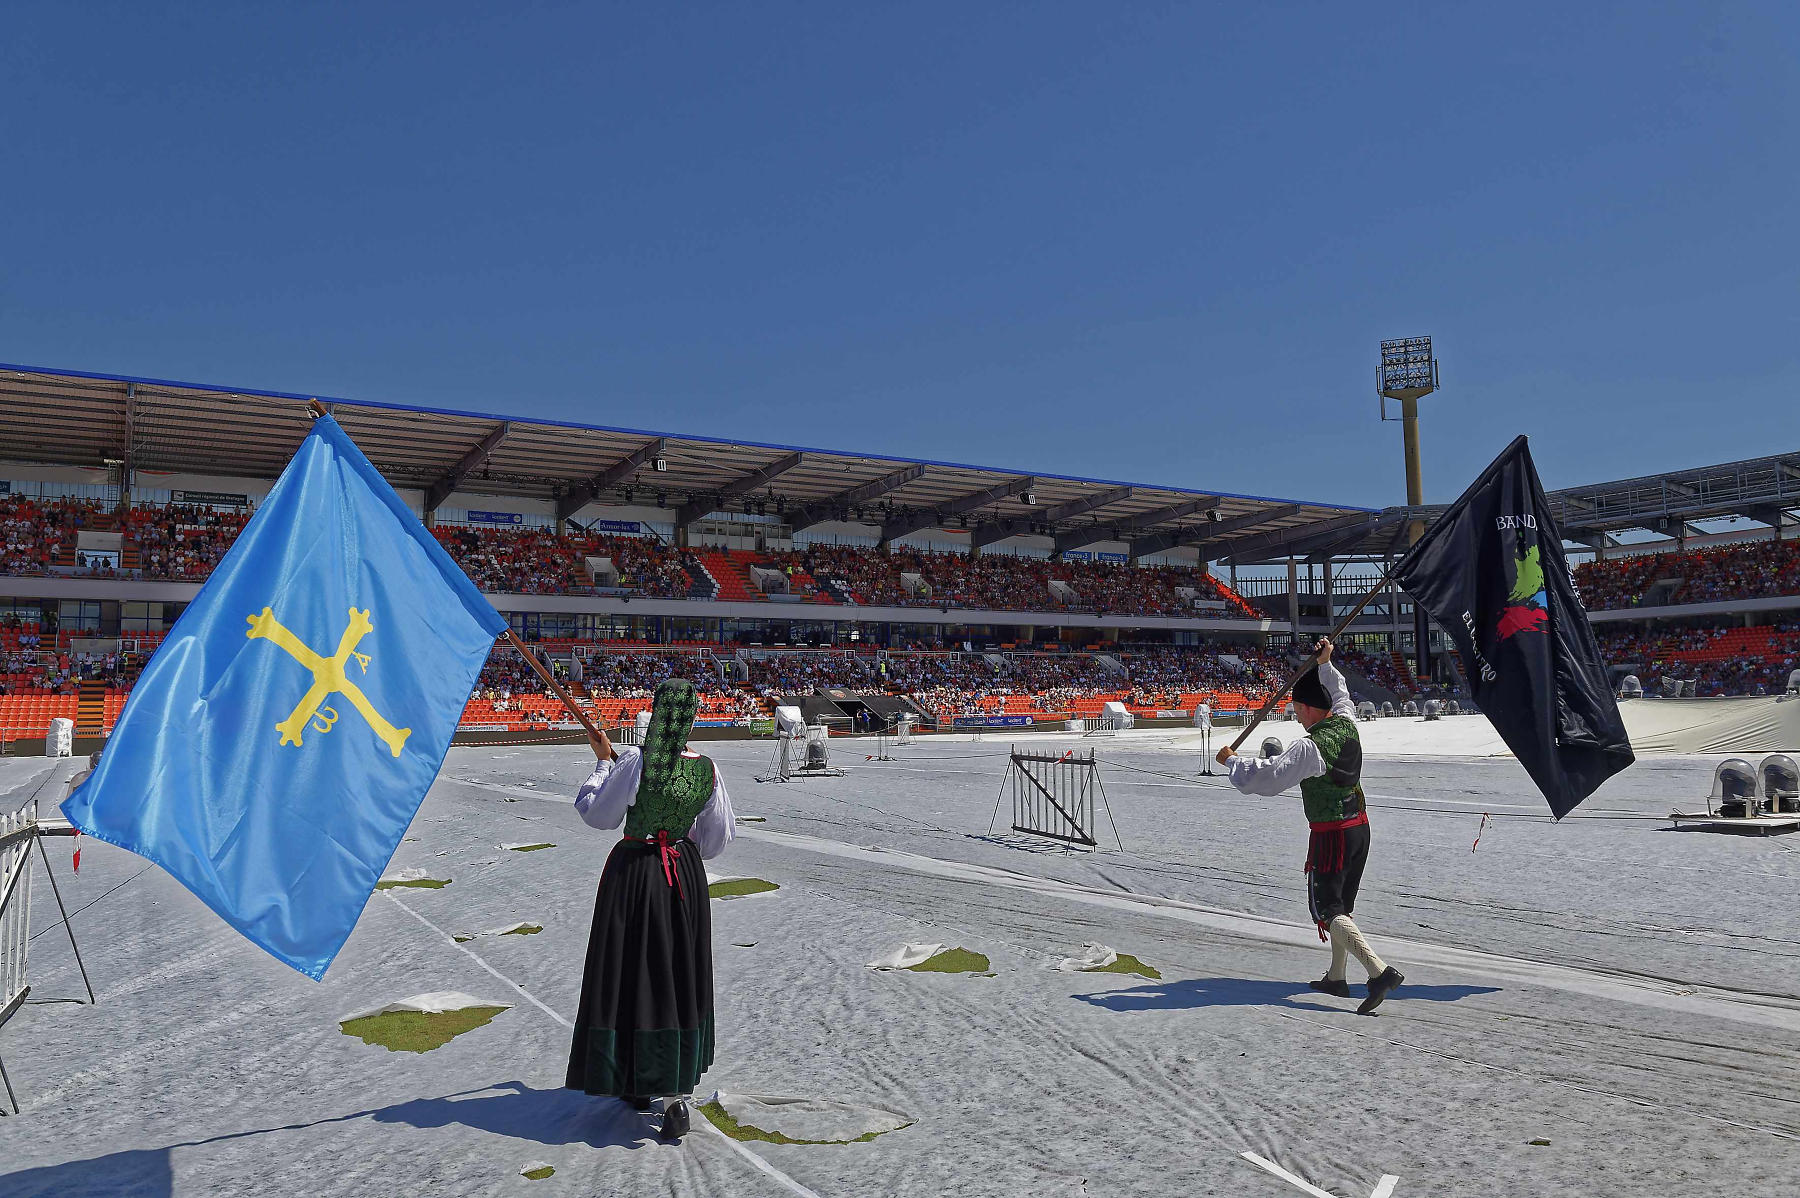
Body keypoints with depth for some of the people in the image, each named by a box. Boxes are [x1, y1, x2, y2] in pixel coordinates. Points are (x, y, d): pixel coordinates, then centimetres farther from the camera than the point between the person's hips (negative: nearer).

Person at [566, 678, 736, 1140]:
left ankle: (637, 1084, 22)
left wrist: (604, 761, 7)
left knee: (631, 972, 11)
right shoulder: (706, 768, -6)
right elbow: (721, 834, 4)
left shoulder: (635, 762, -17)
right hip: (686, 874, 3)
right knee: (680, 978, 11)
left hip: (633, 872, -3)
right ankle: (676, 1094, 7)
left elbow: (596, 814, -4)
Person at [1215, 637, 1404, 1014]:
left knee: (1327, 910, -3)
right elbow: (1339, 693, 24)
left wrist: (1231, 761, -6)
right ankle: (1336, 977, 27)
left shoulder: (1309, 747, -22)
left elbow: (1264, 778, -21)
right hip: (1360, 827, 8)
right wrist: (1325, 663, 28)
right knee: (1343, 905, 18)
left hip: (1330, 834, -8)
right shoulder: (1347, 724, 0)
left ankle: (1379, 971, -17)